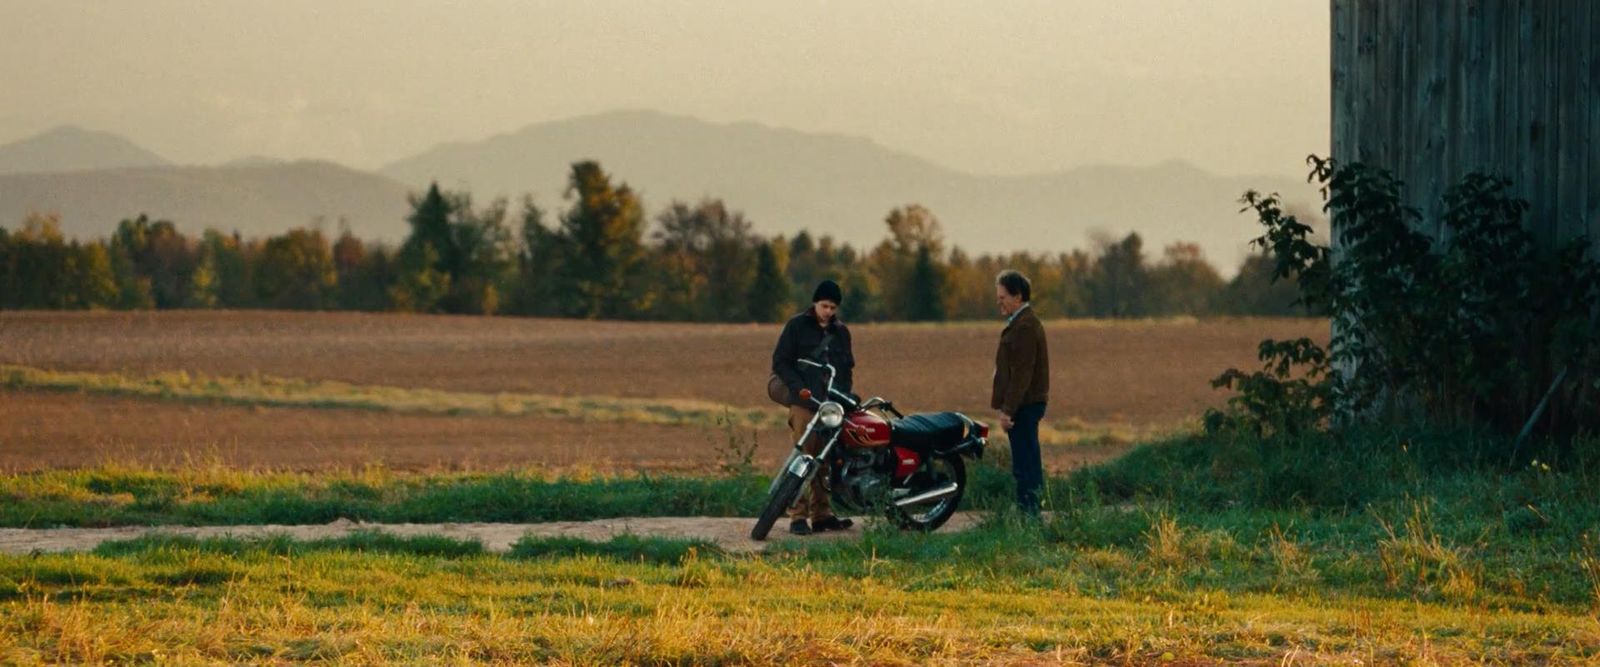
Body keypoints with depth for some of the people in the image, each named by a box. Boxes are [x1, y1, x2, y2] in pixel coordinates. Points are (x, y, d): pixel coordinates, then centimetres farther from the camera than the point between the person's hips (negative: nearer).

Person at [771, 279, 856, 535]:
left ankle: (822, 514, 10)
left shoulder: (841, 332, 18)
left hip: (833, 406, 5)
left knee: (826, 461, 4)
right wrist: (800, 388, -12)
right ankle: (798, 516, -14)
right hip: (804, 405, -5)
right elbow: (780, 362, 0)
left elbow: (847, 366, 26)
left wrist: (845, 394, 9)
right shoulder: (797, 326, 4)